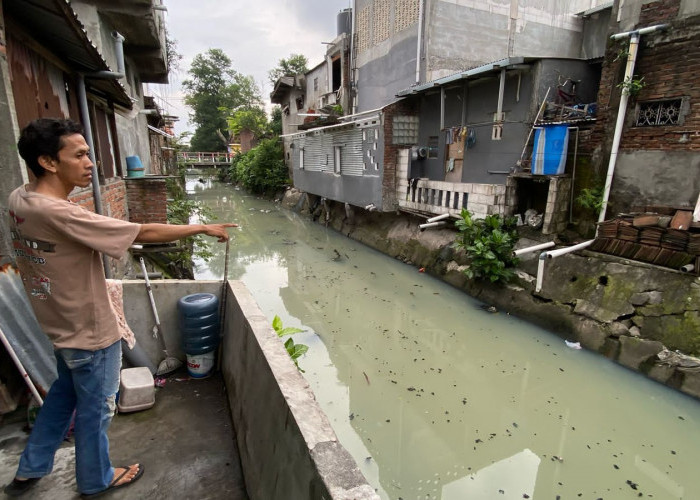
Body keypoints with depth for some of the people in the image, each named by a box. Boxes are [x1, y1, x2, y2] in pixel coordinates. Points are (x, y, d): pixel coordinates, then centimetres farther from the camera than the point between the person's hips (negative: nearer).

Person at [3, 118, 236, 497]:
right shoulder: (60, 214, -32)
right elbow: (145, 233, -30)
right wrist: (203, 228, -21)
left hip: (61, 325, 9)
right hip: (90, 332, -9)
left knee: (64, 392, 30)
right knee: (95, 409, 14)